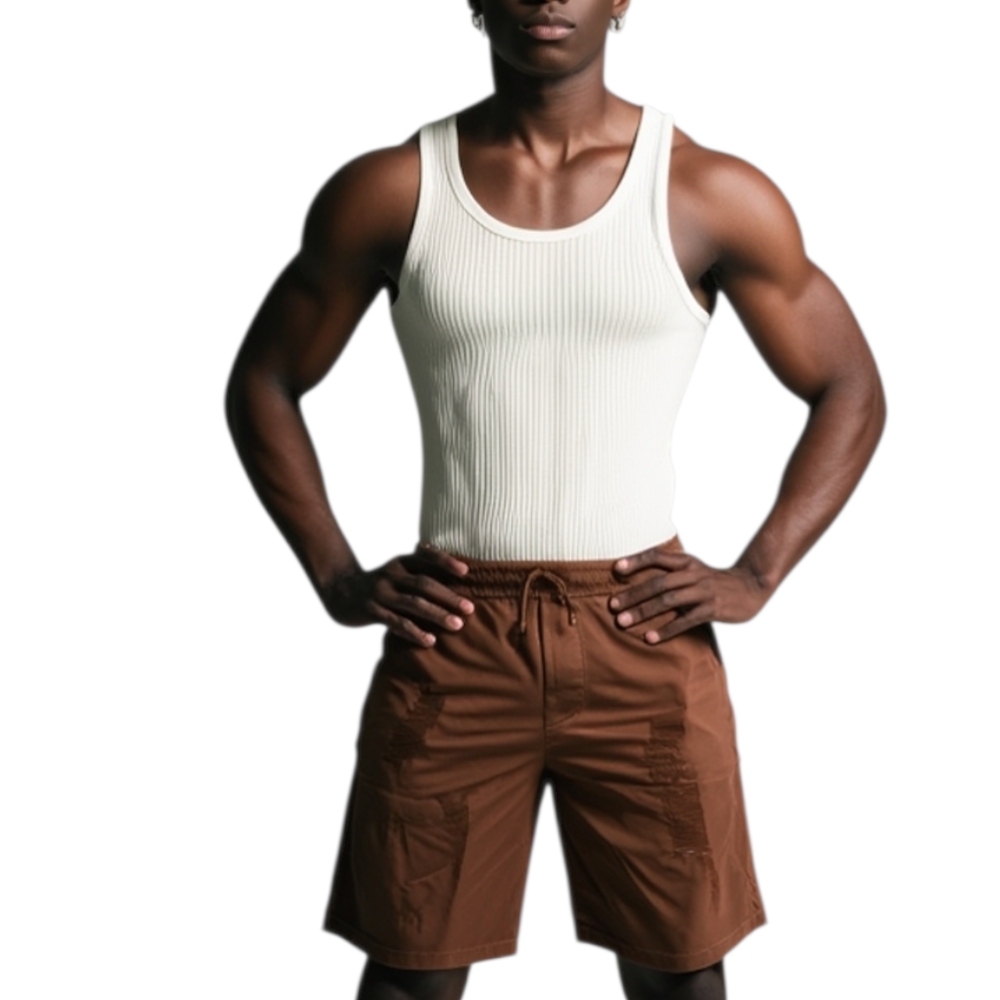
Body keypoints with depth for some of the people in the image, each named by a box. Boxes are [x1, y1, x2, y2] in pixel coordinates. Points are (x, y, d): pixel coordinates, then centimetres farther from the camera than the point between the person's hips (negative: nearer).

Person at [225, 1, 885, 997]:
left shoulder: (710, 195, -1)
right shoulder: (388, 191, 1)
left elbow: (850, 391, 8)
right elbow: (261, 383, 11)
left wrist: (753, 577, -3)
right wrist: (335, 578, 1)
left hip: (644, 635, 0)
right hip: (450, 642, 1)